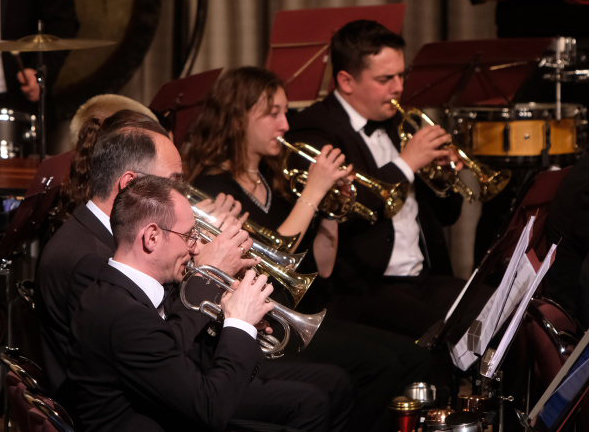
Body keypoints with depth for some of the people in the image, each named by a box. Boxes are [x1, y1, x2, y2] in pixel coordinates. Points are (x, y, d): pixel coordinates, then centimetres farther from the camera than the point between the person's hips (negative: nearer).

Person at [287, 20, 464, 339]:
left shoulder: (398, 125, 19)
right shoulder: (314, 132, -5)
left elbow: (446, 215, 24)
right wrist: (405, 164, -15)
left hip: (427, 277, 7)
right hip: (362, 289, -7)